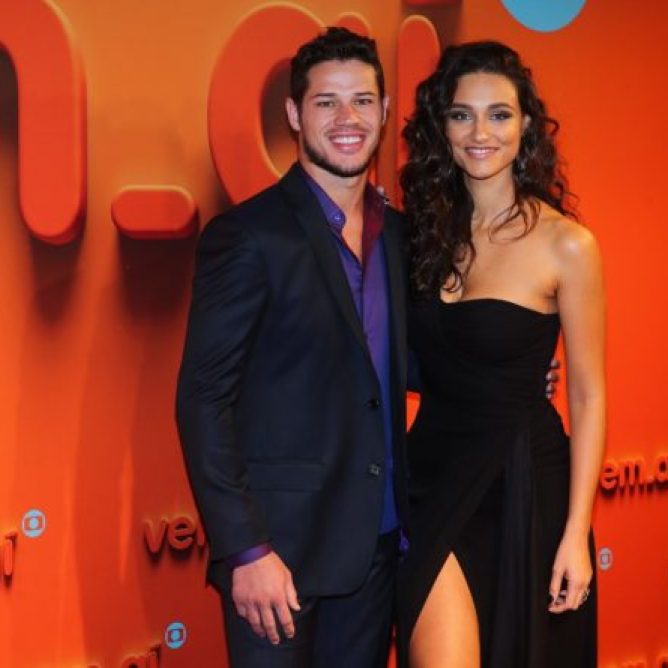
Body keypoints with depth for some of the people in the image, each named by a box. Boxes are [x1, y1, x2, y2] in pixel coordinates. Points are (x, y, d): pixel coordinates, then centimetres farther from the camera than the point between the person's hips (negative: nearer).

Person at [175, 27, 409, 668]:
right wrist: (246, 551, -17)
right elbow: (203, 401, -13)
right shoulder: (248, 236, -10)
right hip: (280, 543, -6)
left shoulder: (397, 232, 9)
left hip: (378, 541, 6)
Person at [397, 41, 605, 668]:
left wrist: (575, 532, -12)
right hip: (433, 475, 3)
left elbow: (588, 397, -8)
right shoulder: (428, 228, 4)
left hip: (521, 482, -3)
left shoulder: (565, 244, -9)